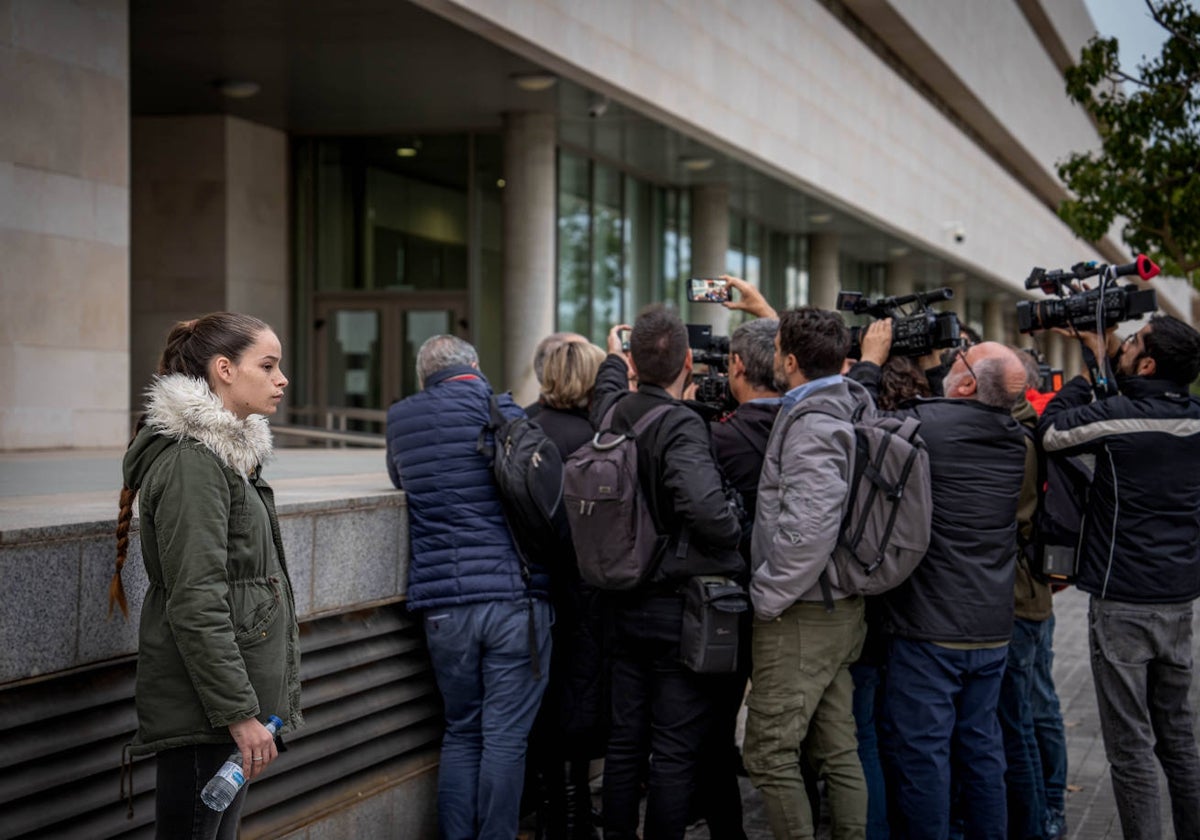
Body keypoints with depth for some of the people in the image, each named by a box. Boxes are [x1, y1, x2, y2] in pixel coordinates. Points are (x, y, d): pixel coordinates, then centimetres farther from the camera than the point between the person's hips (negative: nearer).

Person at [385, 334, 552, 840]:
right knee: (505, 737, 1)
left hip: (443, 604, 3)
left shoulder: (401, 418, 9)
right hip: (515, 598, -3)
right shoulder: (505, 414, -2)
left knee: (461, 733, 14)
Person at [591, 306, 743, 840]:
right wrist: (732, 537, -15)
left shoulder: (610, 414, 1)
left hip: (625, 605, 7)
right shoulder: (680, 426, -20)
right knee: (675, 751, 2)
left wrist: (613, 356, 45)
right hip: (679, 609, -7)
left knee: (625, 740, 16)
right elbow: (705, 508, -35)